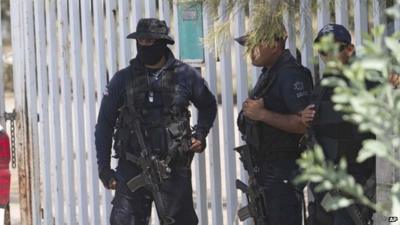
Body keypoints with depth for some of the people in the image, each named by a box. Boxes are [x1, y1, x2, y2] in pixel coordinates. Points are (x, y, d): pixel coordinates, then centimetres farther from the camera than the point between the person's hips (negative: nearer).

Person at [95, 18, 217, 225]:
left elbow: (208, 106, 21)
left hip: (174, 168, 0)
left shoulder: (185, 75, 2)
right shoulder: (123, 79, 1)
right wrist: (104, 168, 2)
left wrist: (200, 134, 5)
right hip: (132, 168, 0)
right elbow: (104, 124, 6)